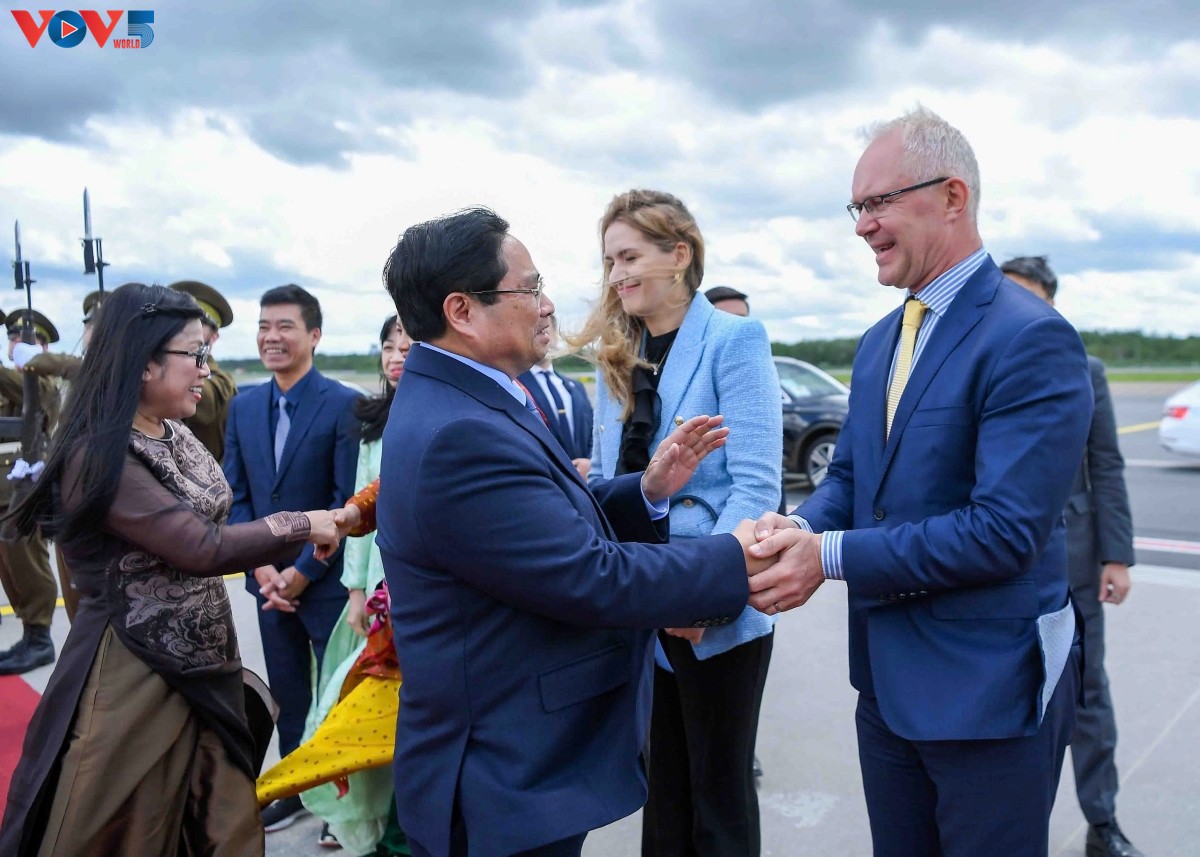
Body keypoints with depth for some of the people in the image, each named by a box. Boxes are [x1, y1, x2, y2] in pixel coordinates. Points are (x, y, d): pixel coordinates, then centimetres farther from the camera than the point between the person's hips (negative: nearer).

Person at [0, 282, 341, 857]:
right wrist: (301, 526, -17)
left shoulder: (175, 435, 6)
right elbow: (203, 549, -25)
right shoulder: (100, 457, -21)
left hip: (202, 666, 8)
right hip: (137, 677, -8)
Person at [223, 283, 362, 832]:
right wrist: (259, 564, -5)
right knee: (286, 690, 17)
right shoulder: (243, 406, 6)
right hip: (269, 577, 5)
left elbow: (348, 500, -14)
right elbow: (235, 494, 6)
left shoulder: (344, 405, -11)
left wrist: (303, 570, -14)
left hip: (327, 577, -5)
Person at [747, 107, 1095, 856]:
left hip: (990, 688, -7)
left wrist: (832, 556, -23)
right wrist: (799, 527, -11)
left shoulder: (1030, 338, -19)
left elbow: (1007, 529, -25)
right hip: (888, 678, 8)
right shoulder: (880, 340, 9)